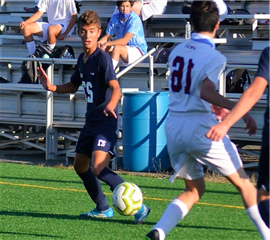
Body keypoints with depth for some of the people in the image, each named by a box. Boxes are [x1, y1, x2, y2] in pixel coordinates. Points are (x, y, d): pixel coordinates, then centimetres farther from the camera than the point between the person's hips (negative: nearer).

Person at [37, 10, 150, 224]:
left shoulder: (102, 58, -15)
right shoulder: (82, 59, 10)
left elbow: (115, 88, -28)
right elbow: (73, 85, 26)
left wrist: (111, 105, -48)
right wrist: (52, 87, 10)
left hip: (106, 122, -9)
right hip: (91, 121, 9)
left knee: (98, 168, -23)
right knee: (80, 166, 17)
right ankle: (103, 209, 32)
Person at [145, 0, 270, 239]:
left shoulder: (177, 51, 9)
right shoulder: (214, 57, -10)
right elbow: (205, 91, -25)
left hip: (173, 127, 6)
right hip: (201, 126, -6)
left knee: (195, 189, 18)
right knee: (243, 182, 9)